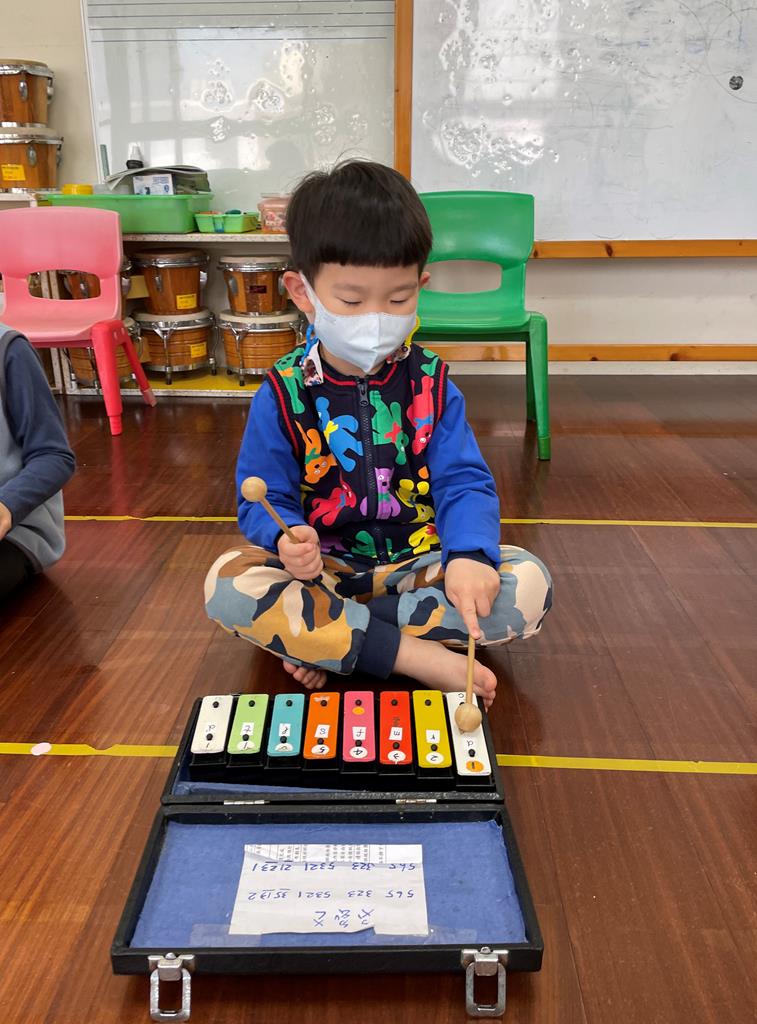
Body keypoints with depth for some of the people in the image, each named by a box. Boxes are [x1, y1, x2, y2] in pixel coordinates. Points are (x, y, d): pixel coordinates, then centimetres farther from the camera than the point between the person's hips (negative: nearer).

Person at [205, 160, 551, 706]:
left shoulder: (430, 382, -3)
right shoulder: (283, 393, -6)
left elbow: (464, 481, -9)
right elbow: (263, 499, -4)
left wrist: (470, 555, -32)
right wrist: (286, 538, -30)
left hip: (417, 563, 2)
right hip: (321, 569, -1)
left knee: (528, 584, -23)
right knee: (227, 582, -29)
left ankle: (320, 635, -21)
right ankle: (417, 655, -27)